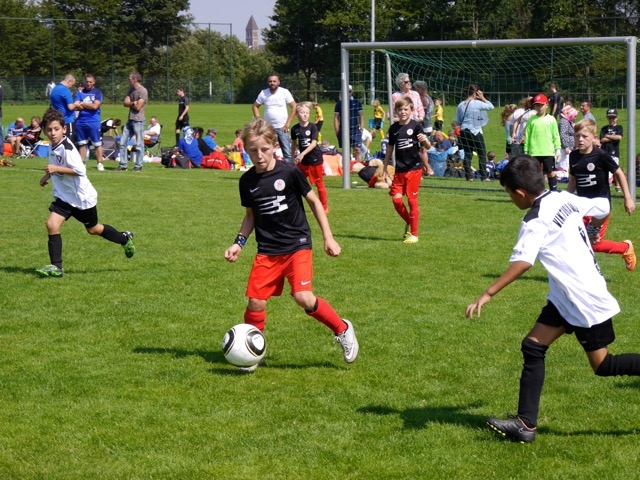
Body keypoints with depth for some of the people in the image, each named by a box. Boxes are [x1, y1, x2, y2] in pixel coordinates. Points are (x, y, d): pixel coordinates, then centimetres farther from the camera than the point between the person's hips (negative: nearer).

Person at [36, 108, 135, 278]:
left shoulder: (66, 147, -25)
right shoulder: (54, 146, 2)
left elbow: (80, 170, -32)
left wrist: (56, 169, -33)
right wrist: (48, 175, 13)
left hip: (82, 196, -7)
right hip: (63, 196, 7)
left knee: (92, 229, 13)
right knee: (51, 224, -10)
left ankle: (125, 239, 39)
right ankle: (56, 267, -5)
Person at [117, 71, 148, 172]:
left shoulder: (143, 91, -12)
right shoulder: (131, 89, 14)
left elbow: (138, 107, -16)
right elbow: (125, 103, 9)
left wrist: (129, 103, 1)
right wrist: (133, 103, -8)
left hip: (138, 121, -9)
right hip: (130, 120, 9)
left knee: (139, 144, -3)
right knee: (123, 142, 8)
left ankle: (138, 165, 4)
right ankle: (123, 165, 12)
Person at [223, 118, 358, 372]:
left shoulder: (289, 172, -9)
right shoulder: (247, 181, 2)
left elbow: (314, 201, 2)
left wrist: (328, 237, 0)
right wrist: (239, 242, 4)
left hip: (297, 245, -4)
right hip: (267, 251, 4)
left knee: (303, 297, -19)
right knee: (256, 301, -5)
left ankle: (342, 329, 4)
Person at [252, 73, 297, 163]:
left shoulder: (285, 92, -4)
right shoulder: (263, 93, 2)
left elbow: (294, 107, -4)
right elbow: (255, 106, 12)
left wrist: (288, 123, -9)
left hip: (282, 128, -2)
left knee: (287, 152, -8)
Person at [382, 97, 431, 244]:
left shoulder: (416, 126, -5)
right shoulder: (394, 128, 7)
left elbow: (428, 147, -9)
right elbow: (390, 149, 16)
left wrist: (425, 141, -33)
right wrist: (384, 169, 15)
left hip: (414, 168, -4)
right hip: (399, 170, 4)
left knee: (412, 199, -2)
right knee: (396, 199, -4)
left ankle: (413, 234, 8)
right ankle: (408, 222, 23)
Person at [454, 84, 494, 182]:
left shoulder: (461, 105, 6)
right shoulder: (477, 103, -11)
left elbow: (457, 122, 9)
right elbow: (491, 106, -1)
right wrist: (482, 98, 2)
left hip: (464, 132, 5)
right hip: (475, 132, -5)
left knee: (467, 154, 7)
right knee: (482, 154, 3)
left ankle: (469, 176, 3)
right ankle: (484, 176, 1)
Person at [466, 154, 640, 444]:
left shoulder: (536, 222, -22)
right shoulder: (564, 199, 1)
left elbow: (522, 262, -36)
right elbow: (602, 207, 14)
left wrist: (488, 294, -38)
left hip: (585, 299, -9)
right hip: (565, 297, 9)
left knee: (602, 365, 2)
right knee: (533, 347, 3)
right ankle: (526, 424, 1)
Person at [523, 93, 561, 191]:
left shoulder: (551, 119, 3)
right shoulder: (531, 120, 5)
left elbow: (556, 136, 4)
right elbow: (527, 136, 8)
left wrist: (558, 149, -2)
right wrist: (526, 151, 5)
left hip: (548, 152, -1)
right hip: (534, 153, 1)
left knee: (551, 173, 2)